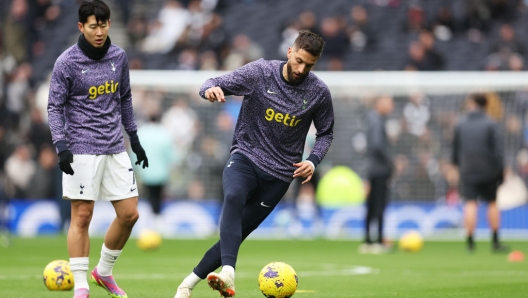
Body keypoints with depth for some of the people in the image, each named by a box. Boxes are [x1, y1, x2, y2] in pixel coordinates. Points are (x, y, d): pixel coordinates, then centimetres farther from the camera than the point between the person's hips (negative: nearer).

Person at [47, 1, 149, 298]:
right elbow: (55, 106, -6)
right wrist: (61, 145, -18)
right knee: (82, 217, -6)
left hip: (115, 148, 5)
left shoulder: (119, 57, 7)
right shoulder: (67, 62, -8)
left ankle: (104, 272, 23)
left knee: (129, 214, 4)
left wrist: (134, 138, 19)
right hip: (82, 149, -5)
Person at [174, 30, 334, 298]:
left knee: (237, 234, -1)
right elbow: (213, 85, -8)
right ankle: (228, 272, -48)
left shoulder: (318, 93, -4)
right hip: (245, 157, -2)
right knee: (233, 197, -35)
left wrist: (313, 161, -6)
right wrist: (211, 89, -33)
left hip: (279, 174, 2)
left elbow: (326, 133, 12)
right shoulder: (260, 72, -9)